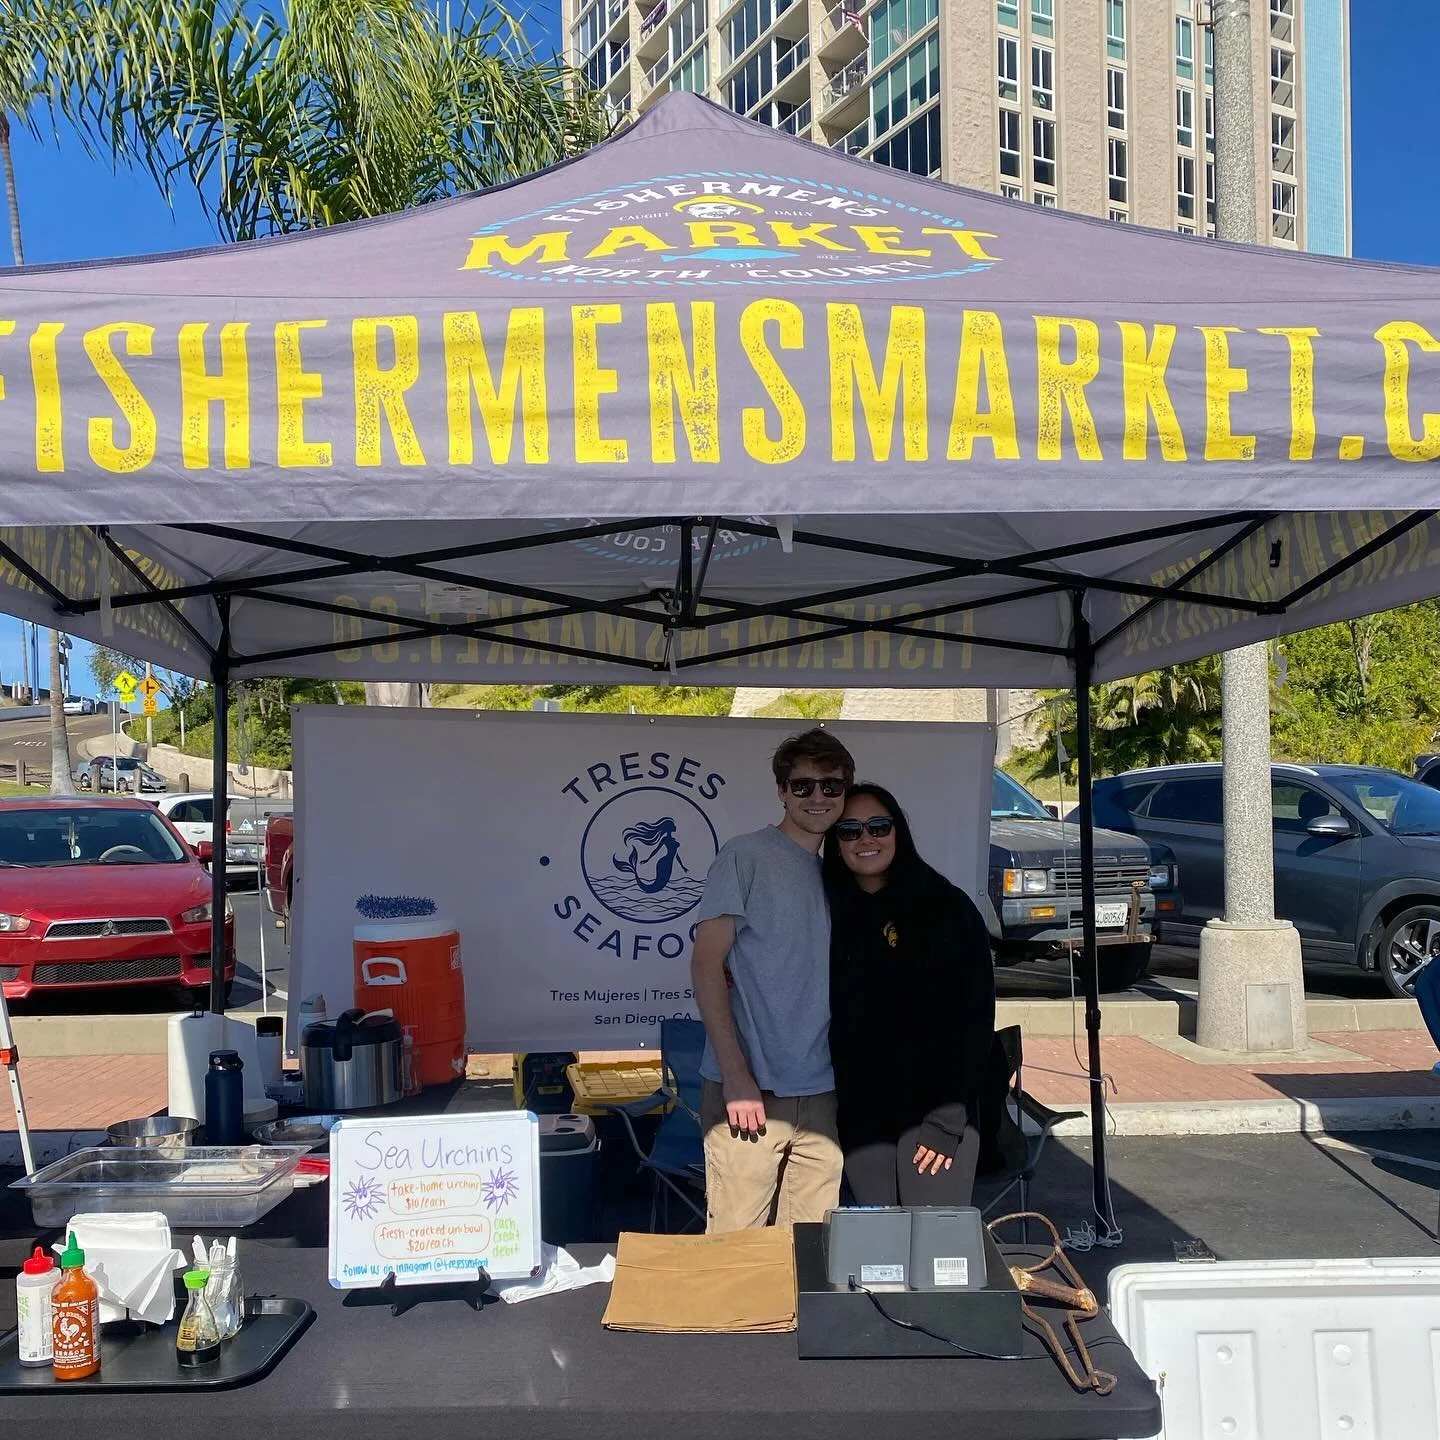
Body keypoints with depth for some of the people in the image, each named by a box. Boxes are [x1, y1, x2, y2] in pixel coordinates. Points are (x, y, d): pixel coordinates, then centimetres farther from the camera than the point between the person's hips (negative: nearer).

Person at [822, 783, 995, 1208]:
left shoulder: (947, 907, -4)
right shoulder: (831, 916, 7)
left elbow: (975, 1015, -6)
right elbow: (824, 1015, 13)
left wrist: (948, 1123, -11)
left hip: (934, 1113, -3)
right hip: (860, 1117, 3)